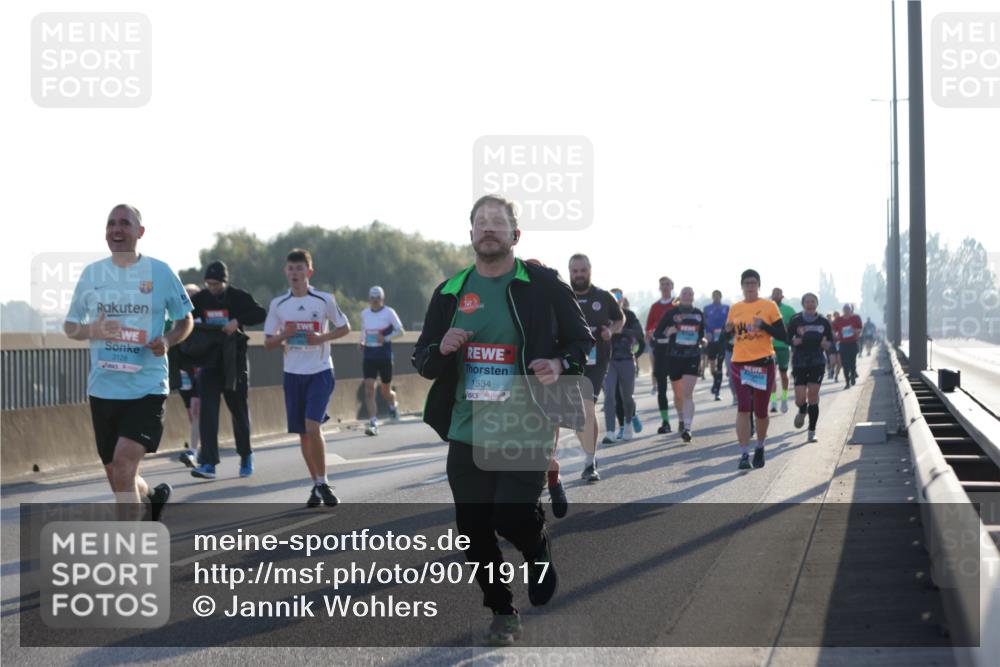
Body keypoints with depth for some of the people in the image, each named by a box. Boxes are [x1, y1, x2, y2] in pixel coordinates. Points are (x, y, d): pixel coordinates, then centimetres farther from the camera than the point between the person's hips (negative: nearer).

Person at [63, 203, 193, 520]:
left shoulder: (160, 272, -1)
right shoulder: (91, 273, 5)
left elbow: (185, 320, 9)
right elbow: (69, 326, 12)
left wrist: (167, 341, -12)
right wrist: (91, 331, -10)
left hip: (146, 387, -4)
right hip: (102, 387, 4)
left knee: (124, 465, -20)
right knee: (118, 480, 12)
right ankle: (153, 495, 45)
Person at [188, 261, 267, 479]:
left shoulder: (239, 297, -4)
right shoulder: (200, 299, 4)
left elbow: (260, 313, -15)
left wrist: (238, 321, -27)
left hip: (235, 362, -2)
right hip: (210, 363, 2)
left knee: (239, 410, 9)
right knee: (208, 411, -11)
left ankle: (246, 457, 29)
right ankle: (208, 463, -16)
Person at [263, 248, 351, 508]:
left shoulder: (324, 300, -4)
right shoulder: (278, 304, 3)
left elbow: (345, 328, 6)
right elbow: (268, 342, 9)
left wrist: (322, 338, -11)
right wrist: (284, 335, -13)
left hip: (320, 372, -3)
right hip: (293, 374, 3)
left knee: (313, 427, -17)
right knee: (303, 433, 7)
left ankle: (322, 483, -3)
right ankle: (316, 485, 19)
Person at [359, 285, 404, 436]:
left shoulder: (389, 313, -5)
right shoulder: (364, 313, 7)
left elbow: (400, 330, -6)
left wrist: (386, 338, -19)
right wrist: (362, 341, 4)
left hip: (385, 356, -3)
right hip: (369, 356, 3)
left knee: (386, 391, 10)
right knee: (369, 389, -11)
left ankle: (393, 406, 46)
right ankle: (373, 423, -14)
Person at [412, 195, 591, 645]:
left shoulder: (543, 285, -2)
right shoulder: (450, 292, 9)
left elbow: (582, 342, 4)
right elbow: (422, 362, 13)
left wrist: (561, 364, -17)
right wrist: (441, 350, -10)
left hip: (526, 431, -4)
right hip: (467, 433, 4)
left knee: (512, 517, -15)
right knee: (474, 532, 5)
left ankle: (538, 549, 22)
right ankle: (502, 612, 26)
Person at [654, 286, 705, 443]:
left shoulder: (699, 314, 8)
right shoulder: (671, 313, 0)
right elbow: (656, 333, -2)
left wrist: (702, 340, 6)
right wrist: (668, 332, -18)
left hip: (693, 358, 0)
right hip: (674, 357, 0)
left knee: (688, 393, -13)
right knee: (678, 393, 12)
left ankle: (687, 428, -16)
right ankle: (682, 420, 37)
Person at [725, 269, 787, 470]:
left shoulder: (769, 306, 1)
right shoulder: (735, 308, 9)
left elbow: (782, 335, -2)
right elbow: (728, 337, 16)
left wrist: (764, 325, -17)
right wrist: (728, 330, -6)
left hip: (763, 363, -1)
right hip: (739, 363, 1)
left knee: (760, 411, 9)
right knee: (743, 408, -12)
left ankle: (760, 448, 32)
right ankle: (744, 454, -12)